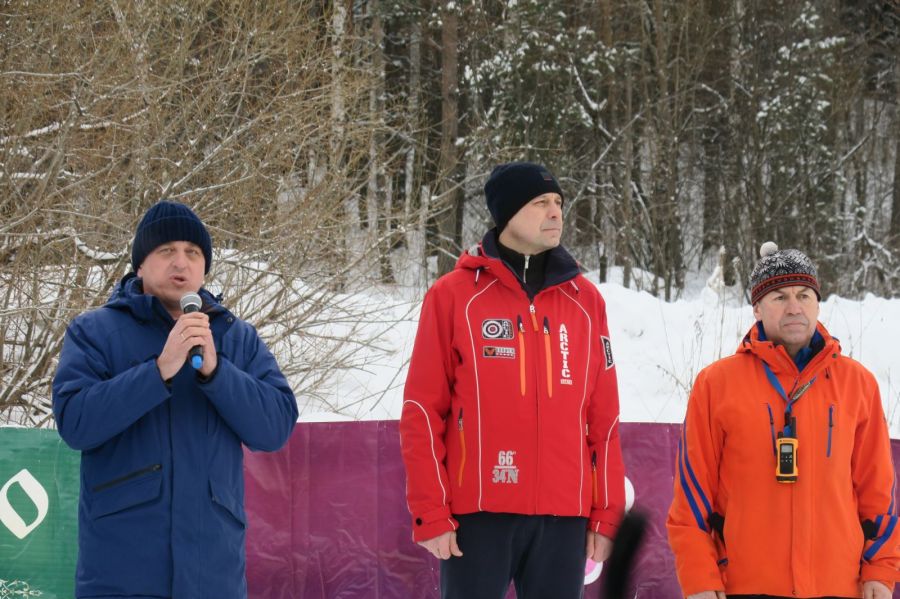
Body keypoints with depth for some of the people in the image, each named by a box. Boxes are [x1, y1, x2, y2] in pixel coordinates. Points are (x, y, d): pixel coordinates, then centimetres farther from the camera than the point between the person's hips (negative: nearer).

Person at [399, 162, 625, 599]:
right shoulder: (454, 296, 1)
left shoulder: (584, 300, 11)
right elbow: (422, 413, -1)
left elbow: (604, 419, 11)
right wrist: (431, 513, -7)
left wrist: (607, 514, 5)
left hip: (564, 517, 3)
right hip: (479, 513, -3)